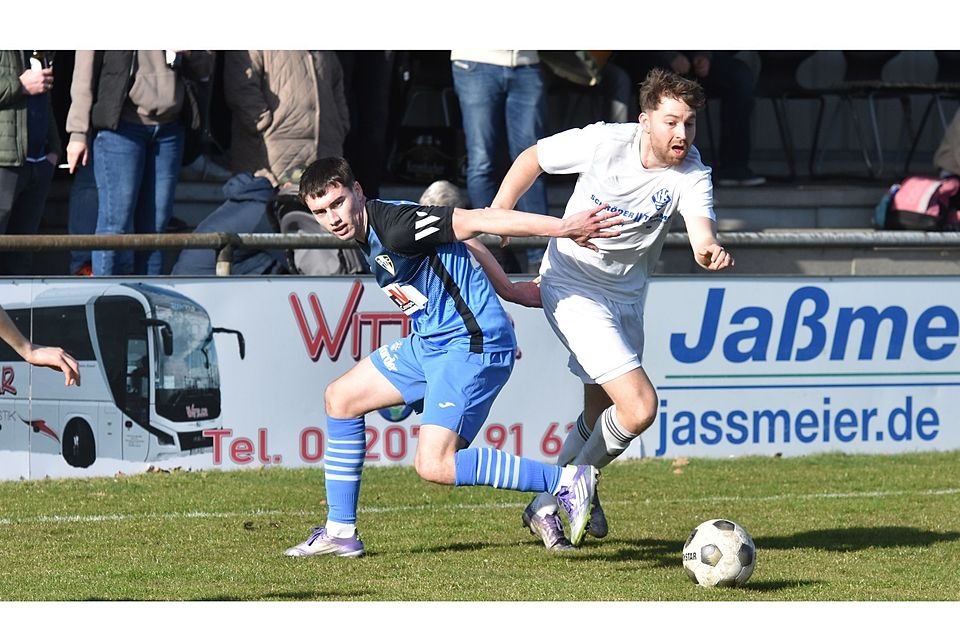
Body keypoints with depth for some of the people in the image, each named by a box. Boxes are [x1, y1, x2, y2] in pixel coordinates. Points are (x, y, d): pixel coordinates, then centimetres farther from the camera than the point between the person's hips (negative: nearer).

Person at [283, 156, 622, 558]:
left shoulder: (393, 225, -22)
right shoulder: (367, 232, 8)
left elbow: (473, 221, -26)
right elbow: (456, 235, 17)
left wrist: (563, 228, -28)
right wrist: (506, 287, 20)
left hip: (473, 345, -11)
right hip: (428, 343, 11)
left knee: (434, 466, -20)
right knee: (341, 398, 17)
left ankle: (565, 481, -14)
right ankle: (340, 532, 25)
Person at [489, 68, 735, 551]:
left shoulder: (692, 175, -13)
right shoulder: (604, 142, -18)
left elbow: (701, 228, -31)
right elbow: (532, 158, -2)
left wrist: (710, 251, -54)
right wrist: (495, 215, -10)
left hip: (626, 298, 5)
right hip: (572, 289, -5)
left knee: (600, 414, 18)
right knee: (639, 407, -18)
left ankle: (548, 506, 41)